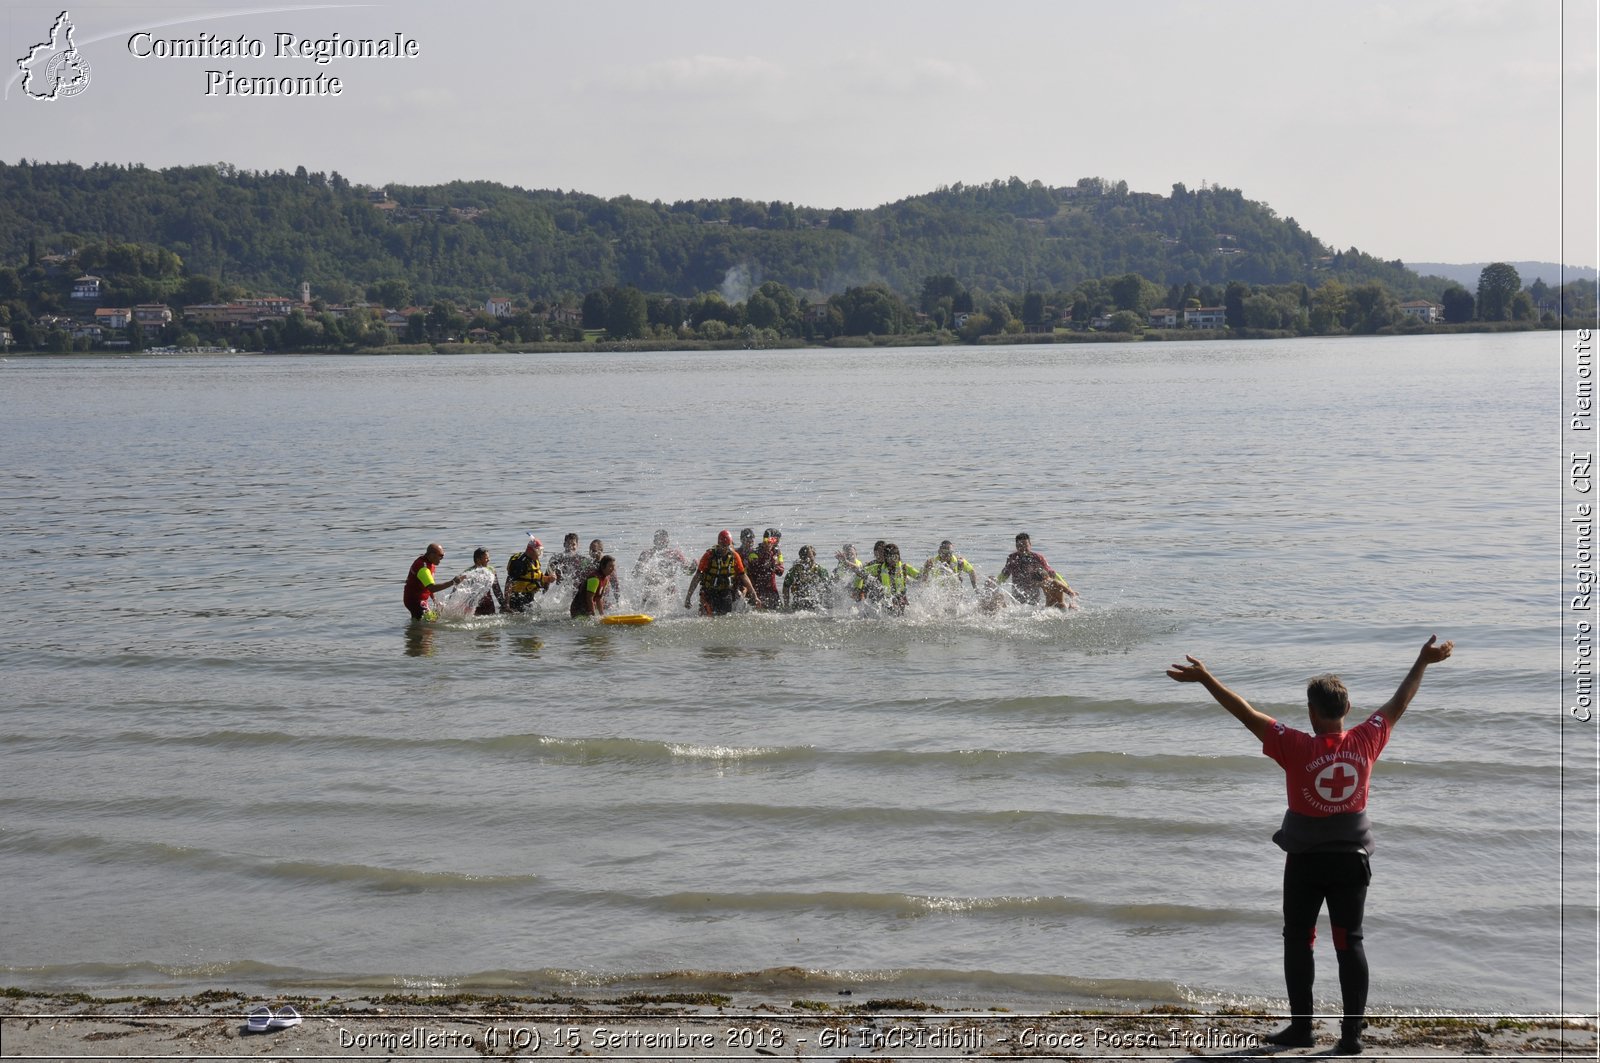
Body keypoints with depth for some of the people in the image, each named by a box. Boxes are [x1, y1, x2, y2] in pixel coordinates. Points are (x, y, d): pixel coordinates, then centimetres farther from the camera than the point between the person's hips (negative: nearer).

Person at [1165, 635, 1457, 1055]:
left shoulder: (1297, 748, -18)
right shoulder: (1365, 742, -8)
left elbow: (1247, 713, -17)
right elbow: (1398, 704, 6)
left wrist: (1205, 678, -14)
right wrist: (1423, 663, 19)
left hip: (1306, 860, -3)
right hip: (1352, 858, 3)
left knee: (1298, 939, 10)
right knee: (1349, 942, 4)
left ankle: (1301, 1026, 13)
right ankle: (1351, 1032, 2)